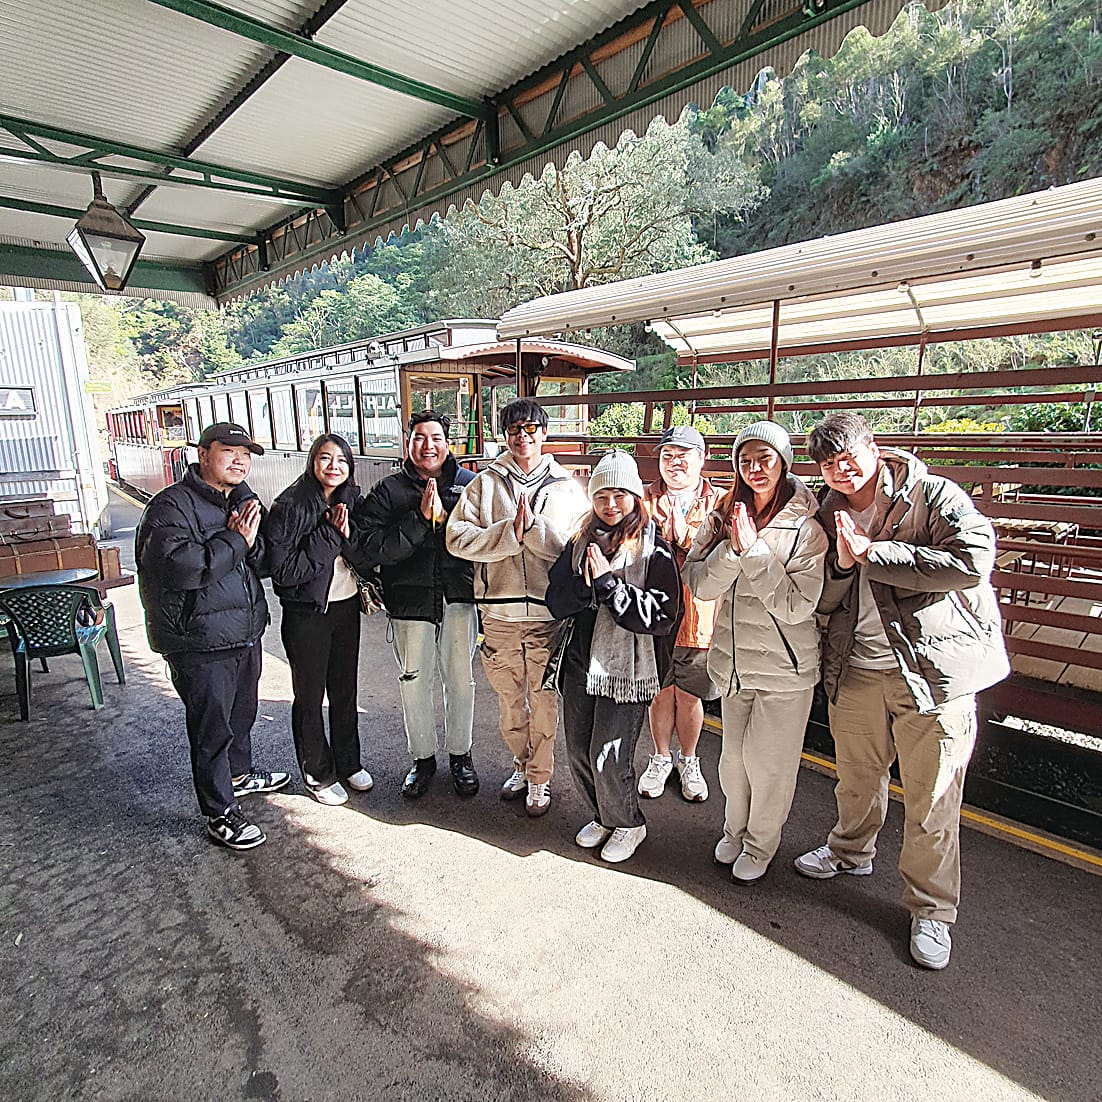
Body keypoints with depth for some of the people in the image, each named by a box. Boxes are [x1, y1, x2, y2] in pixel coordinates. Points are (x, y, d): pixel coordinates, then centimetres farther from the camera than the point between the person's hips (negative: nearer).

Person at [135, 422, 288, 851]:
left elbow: (262, 561, 7)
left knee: (242, 712, 25)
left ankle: (239, 775, 48)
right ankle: (220, 814, 20)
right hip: (200, 644, -8)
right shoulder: (172, 506, -15)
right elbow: (177, 567, -31)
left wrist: (251, 538, -15)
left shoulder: (239, 500, 11)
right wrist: (234, 541, -22)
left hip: (245, 634, 8)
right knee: (212, 728, 4)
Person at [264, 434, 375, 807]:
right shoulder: (290, 506, -15)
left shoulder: (352, 501, 2)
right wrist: (328, 537, -23)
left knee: (345, 690, 17)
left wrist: (347, 536, -20)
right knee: (310, 696, 10)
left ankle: (349, 763, 35)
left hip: (347, 607, 5)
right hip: (307, 613, -5)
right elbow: (282, 571, -20)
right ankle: (318, 774, 28)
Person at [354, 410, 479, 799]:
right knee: (413, 684, 12)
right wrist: (420, 519, -19)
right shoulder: (389, 490, 0)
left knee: (460, 680, 12)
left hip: (459, 597, 0)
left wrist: (444, 516, -21)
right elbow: (372, 545, -13)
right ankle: (422, 758, 33)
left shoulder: (469, 484, -1)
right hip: (410, 602, 1)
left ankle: (460, 754, 34)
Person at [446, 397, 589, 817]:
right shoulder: (484, 484, 5)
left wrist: (534, 528, -18)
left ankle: (539, 777, 28)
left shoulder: (567, 488, 3)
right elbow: (457, 538, -8)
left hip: (550, 613, -2)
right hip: (500, 612, 2)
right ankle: (521, 763, 40)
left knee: (544, 700, 8)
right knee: (509, 698, 18)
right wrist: (510, 532, -18)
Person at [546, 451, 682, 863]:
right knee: (578, 753, 14)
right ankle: (602, 816, 41)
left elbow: (662, 615, -17)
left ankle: (628, 824, 29)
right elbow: (556, 601, 1)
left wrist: (608, 582, -21)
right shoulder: (581, 542, 6)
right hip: (580, 663, 5)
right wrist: (587, 583, -18)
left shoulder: (654, 549, -8)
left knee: (608, 760, -1)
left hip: (626, 670, -5)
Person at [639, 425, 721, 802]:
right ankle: (661, 758, 36)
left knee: (690, 696, 12)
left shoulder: (720, 503, 2)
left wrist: (687, 536, -19)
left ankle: (688, 761, 35)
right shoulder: (645, 499, 4)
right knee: (661, 693, 13)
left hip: (700, 615, 0)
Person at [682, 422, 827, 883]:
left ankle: (760, 844, 35)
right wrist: (733, 547, -24)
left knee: (768, 761, 10)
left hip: (785, 665, -4)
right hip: (733, 657, 4)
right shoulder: (725, 516, -1)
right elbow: (698, 583, -9)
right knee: (734, 755, 19)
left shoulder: (807, 526, -14)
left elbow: (797, 606, -20)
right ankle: (735, 828, 44)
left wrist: (754, 549, -26)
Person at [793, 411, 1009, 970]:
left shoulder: (934, 495, -10)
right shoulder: (830, 515, 6)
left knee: (931, 801, 6)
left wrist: (873, 554, -22)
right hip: (857, 671, 5)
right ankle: (851, 851, 49)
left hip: (935, 668, -4)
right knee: (857, 777, 22)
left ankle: (931, 911, 27)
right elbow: (822, 603, 6)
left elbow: (973, 560, -26)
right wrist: (843, 563, -15)